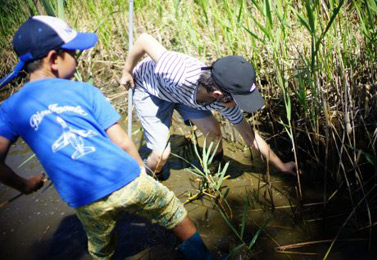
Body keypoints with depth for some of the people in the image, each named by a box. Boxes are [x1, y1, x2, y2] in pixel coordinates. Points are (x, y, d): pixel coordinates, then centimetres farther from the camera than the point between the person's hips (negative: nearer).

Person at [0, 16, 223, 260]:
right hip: (128, 180, -2)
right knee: (172, 212, 26)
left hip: (86, 201, 3)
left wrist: (24, 185, 21)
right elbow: (123, 143, -2)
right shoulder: (83, 91, 0)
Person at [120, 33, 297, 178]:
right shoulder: (181, 74, -46)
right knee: (161, 154, -14)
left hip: (184, 91, 4)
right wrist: (127, 72, -18)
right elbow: (144, 39, -34)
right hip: (149, 88, -4)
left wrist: (282, 166, -4)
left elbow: (250, 136, -12)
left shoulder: (224, 101, -26)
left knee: (213, 130, -11)